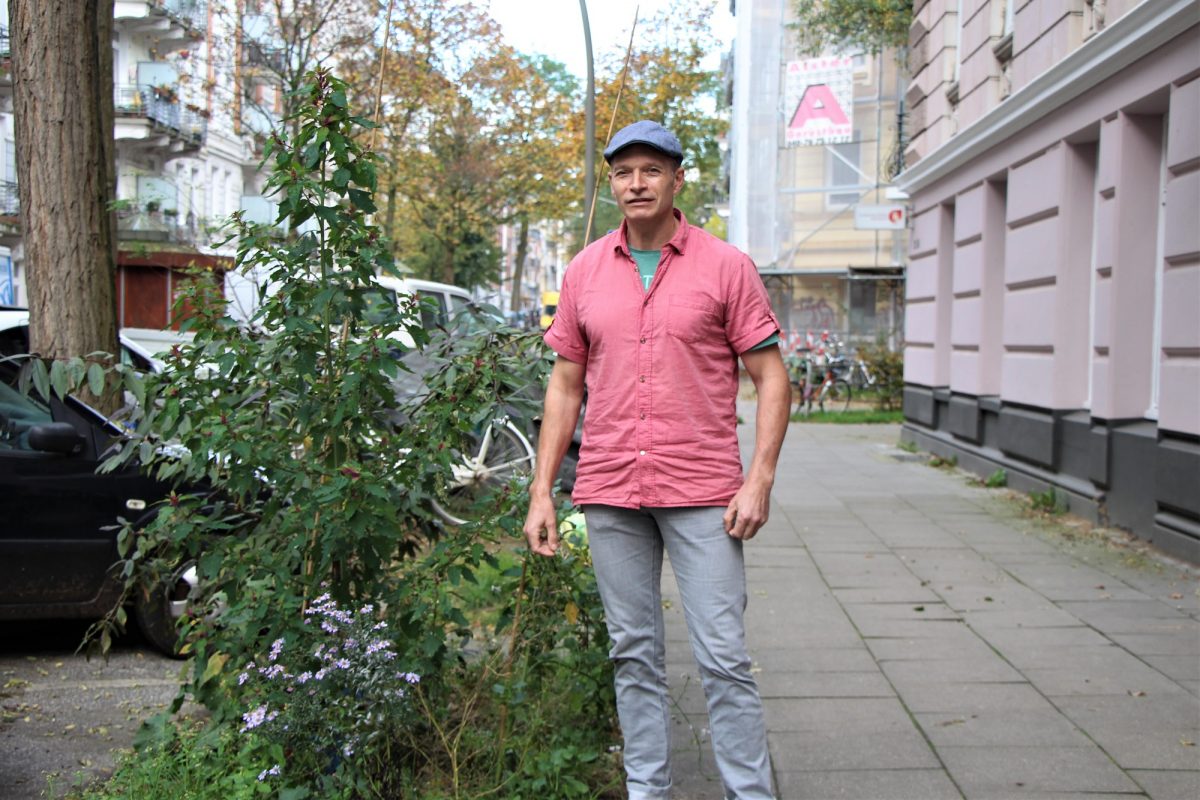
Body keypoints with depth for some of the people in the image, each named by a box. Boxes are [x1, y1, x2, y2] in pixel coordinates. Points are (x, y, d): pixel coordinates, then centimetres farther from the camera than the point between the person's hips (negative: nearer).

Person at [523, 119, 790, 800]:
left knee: (724, 658, -3)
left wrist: (760, 480, -11)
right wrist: (542, 490, 7)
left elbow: (772, 377, 0)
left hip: (702, 491, -3)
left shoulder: (727, 266, 0)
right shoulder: (585, 272, 9)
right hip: (609, 493, 3)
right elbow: (565, 386, 13)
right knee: (635, 654, 12)